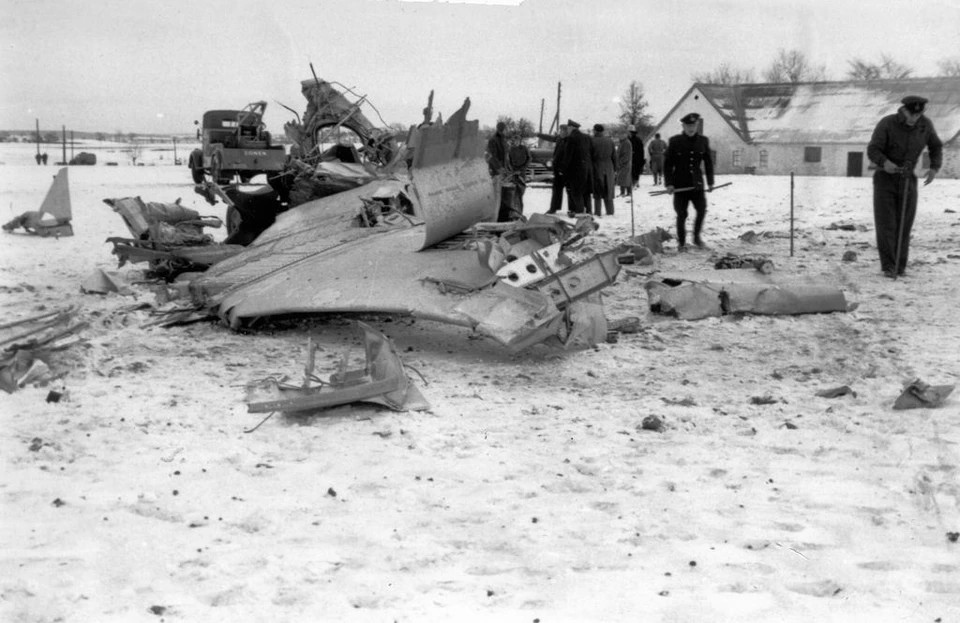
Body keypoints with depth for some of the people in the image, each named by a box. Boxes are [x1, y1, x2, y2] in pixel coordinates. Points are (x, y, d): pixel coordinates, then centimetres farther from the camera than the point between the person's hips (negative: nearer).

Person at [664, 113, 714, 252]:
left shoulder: (703, 141, 4)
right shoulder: (675, 141, -3)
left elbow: (708, 162, 11)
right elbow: (667, 163, -2)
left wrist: (710, 182, 9)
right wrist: (669, 184, -8)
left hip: (697, 184, 2)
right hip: (680, 185, -2)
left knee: (702, 210, -6)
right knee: (681, 215, 0)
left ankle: (697, 236, 18)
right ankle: (681, 243, 15)